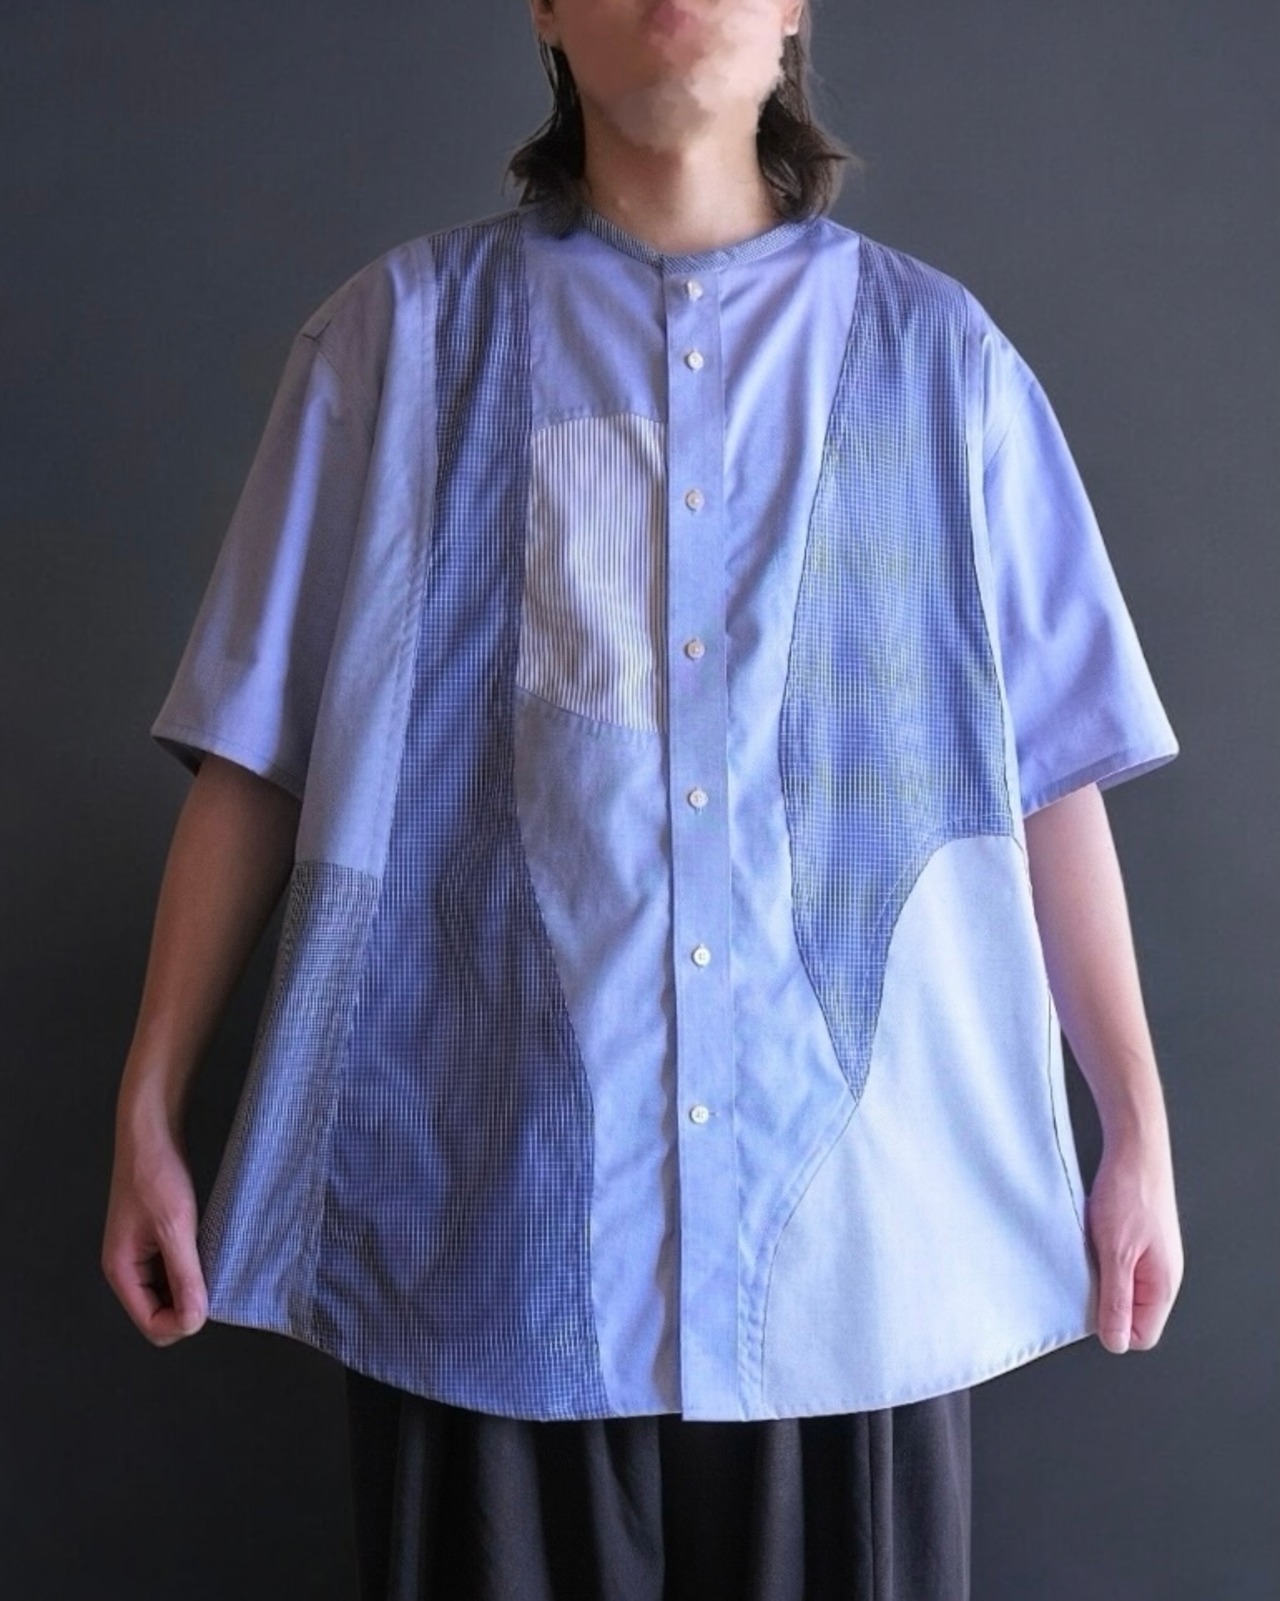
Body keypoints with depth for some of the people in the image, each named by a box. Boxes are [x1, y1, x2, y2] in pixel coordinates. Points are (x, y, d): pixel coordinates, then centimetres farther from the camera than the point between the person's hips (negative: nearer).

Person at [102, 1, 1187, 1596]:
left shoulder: (935, 354, 5)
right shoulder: (403, 336, 3)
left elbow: (1047, 778, 6)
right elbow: (254, 757, 3)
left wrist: (1138, 1133, 6)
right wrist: (148, 1109, 2)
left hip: (850, 1231, 1)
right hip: (490, 1234, 0)